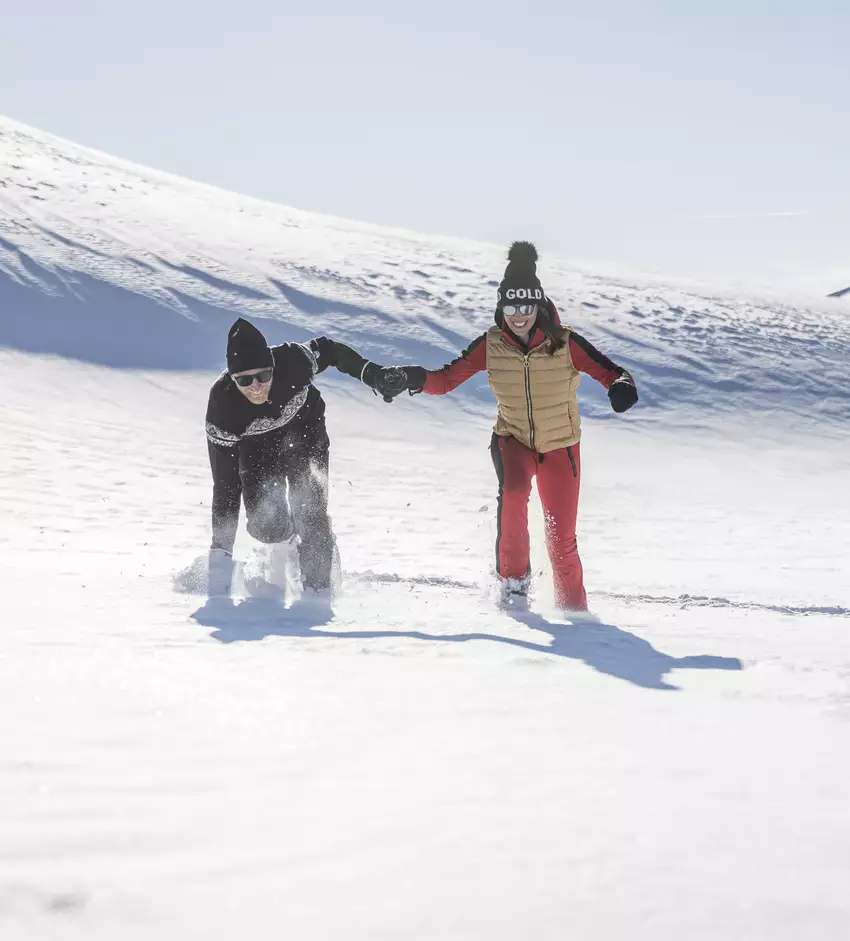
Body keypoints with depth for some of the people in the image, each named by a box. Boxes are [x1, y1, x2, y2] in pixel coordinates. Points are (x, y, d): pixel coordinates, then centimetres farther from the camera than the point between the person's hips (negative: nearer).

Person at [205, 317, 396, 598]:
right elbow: (225, 486, -27)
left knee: (311, 517, -14)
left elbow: (329, 350, -10)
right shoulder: (222, 407, -34)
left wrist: (373, 375, -10)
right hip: (256, 446, 0)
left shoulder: (292, 361, -35)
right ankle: (282, 540, 24)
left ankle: (318, 592, 1)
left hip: (305, 431, 1)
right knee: (265, 524, -12)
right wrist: (220, 552, -26)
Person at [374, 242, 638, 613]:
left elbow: (611, 373, -18)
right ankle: (513, 575, -13)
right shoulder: (491, 345, -10)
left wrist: (622, 386, -41)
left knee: (562, 539, 0)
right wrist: (413, 378, -28)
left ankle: (573, 606, 24)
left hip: (560, 446, 0)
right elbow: (446, 379, -8)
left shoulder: (564, 343, -16)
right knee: (513, 490, -33)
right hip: (512, 439, 0)